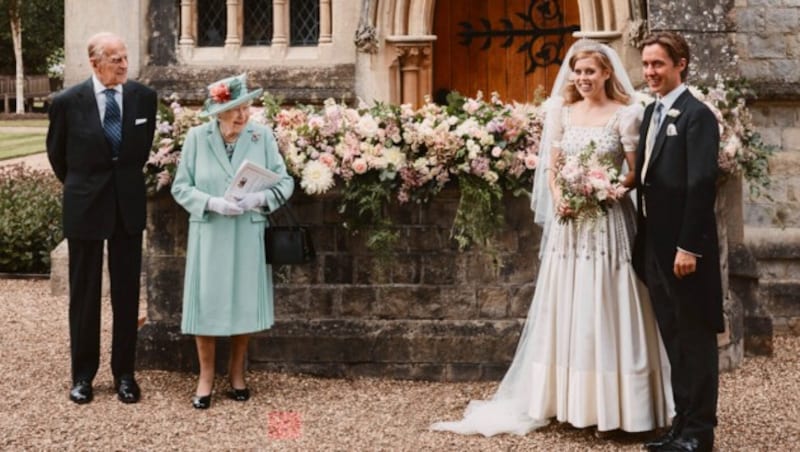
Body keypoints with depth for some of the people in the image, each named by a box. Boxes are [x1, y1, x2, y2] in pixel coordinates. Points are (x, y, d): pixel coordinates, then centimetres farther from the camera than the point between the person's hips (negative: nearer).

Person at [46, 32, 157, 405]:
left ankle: (124, 373, 18)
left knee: (127, 291, 7)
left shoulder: (144, 97, -4)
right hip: (85, 204, -2)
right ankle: (83, 374, 19)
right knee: (84, 292, 8)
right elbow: (56, 151, 7)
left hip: (129, 203, 2)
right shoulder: (68, 101, -10)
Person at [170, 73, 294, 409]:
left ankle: (236, 372, 27)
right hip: (208, 235, -1)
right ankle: (206, 376, 19)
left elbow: (284, 182, -2)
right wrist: (212, 203, -18)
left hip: (248, 235, 1)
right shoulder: (197, 137, -4)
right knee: (206, 304, 2)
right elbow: (180, 187, -2)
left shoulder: (262, 136, -3)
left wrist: (261, 198, -21)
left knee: (245, 303, 9)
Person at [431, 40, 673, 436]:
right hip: (568, 221, 4)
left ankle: (610, 407, 5)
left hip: (607, 219, -4)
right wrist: (559, 197, -9)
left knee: (604, 309, -2)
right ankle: (570, 400, 16)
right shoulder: (563, 113, 10)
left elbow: (638, 173, -4)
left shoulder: (625, 115, -3)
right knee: (566, 309, 7)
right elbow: (550, 166, 9)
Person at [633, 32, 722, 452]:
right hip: (655, 244, 8)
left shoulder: (696, 115, -12)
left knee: (695, 338, 2)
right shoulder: (651, 112, 14)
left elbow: (702, 185, -18)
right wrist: (644, 240, 11)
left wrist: (689, 246, -20)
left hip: (684, 246, -8)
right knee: (673, 338, 13)